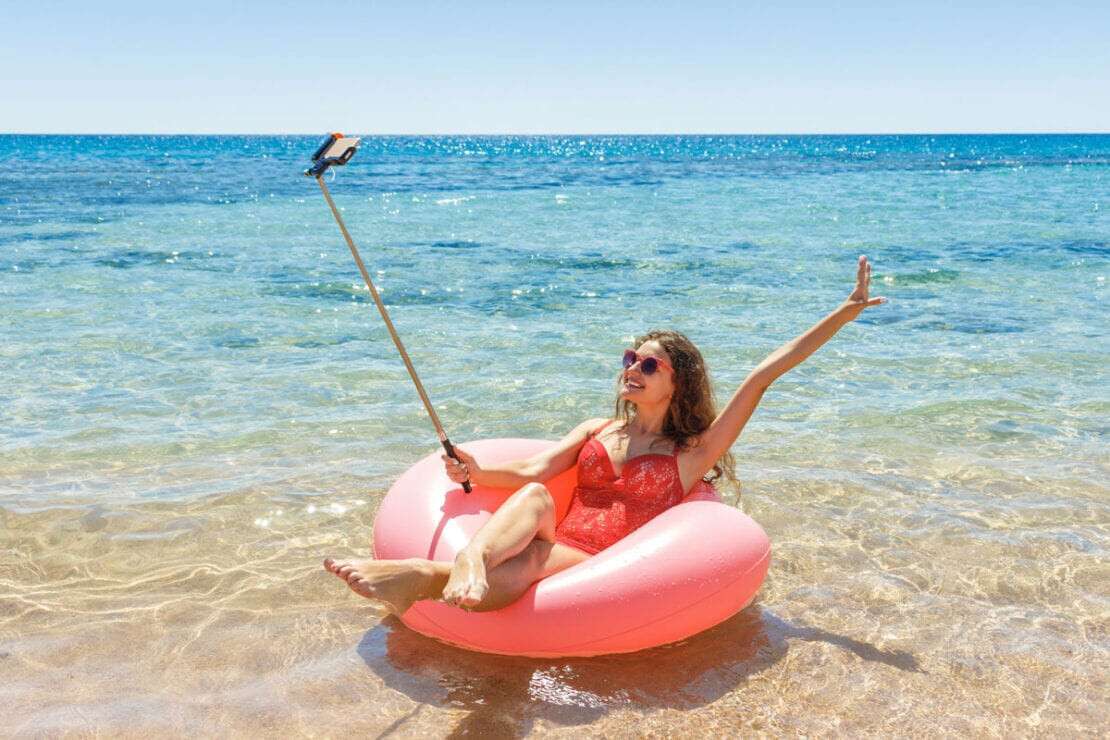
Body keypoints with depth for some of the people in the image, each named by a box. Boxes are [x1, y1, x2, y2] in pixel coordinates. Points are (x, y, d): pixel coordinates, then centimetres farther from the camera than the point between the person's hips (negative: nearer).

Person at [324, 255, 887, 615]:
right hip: (553, 555, 3)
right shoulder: (597, 431, 24)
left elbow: (762, 376, 9)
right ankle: (469, 564, -61)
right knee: (535, 500, -31)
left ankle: (423, 576, -60)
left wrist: (845, 313, 7)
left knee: (538, 557, -36)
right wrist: (475, 472, -13)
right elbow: (533, 472, 7)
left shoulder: (692, 455, 13)